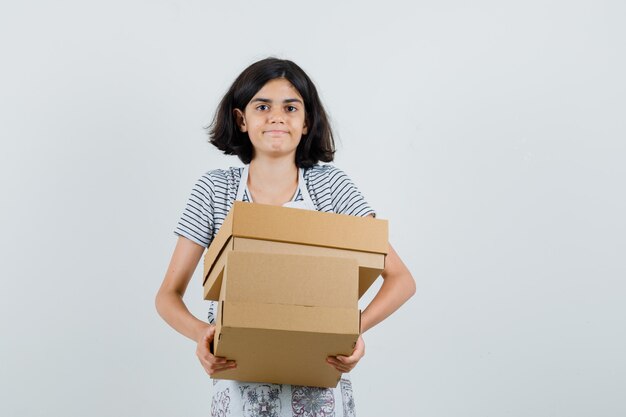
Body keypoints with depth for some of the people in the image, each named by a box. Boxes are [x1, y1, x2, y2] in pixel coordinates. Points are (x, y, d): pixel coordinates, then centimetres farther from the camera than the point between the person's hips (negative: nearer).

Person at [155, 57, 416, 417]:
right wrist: (200, 333, -23)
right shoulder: (215, 189, -2)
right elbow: (169, 294, -1)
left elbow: (402, 279, -5)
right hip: (240, 383, 1)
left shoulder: (331, 184, -4)